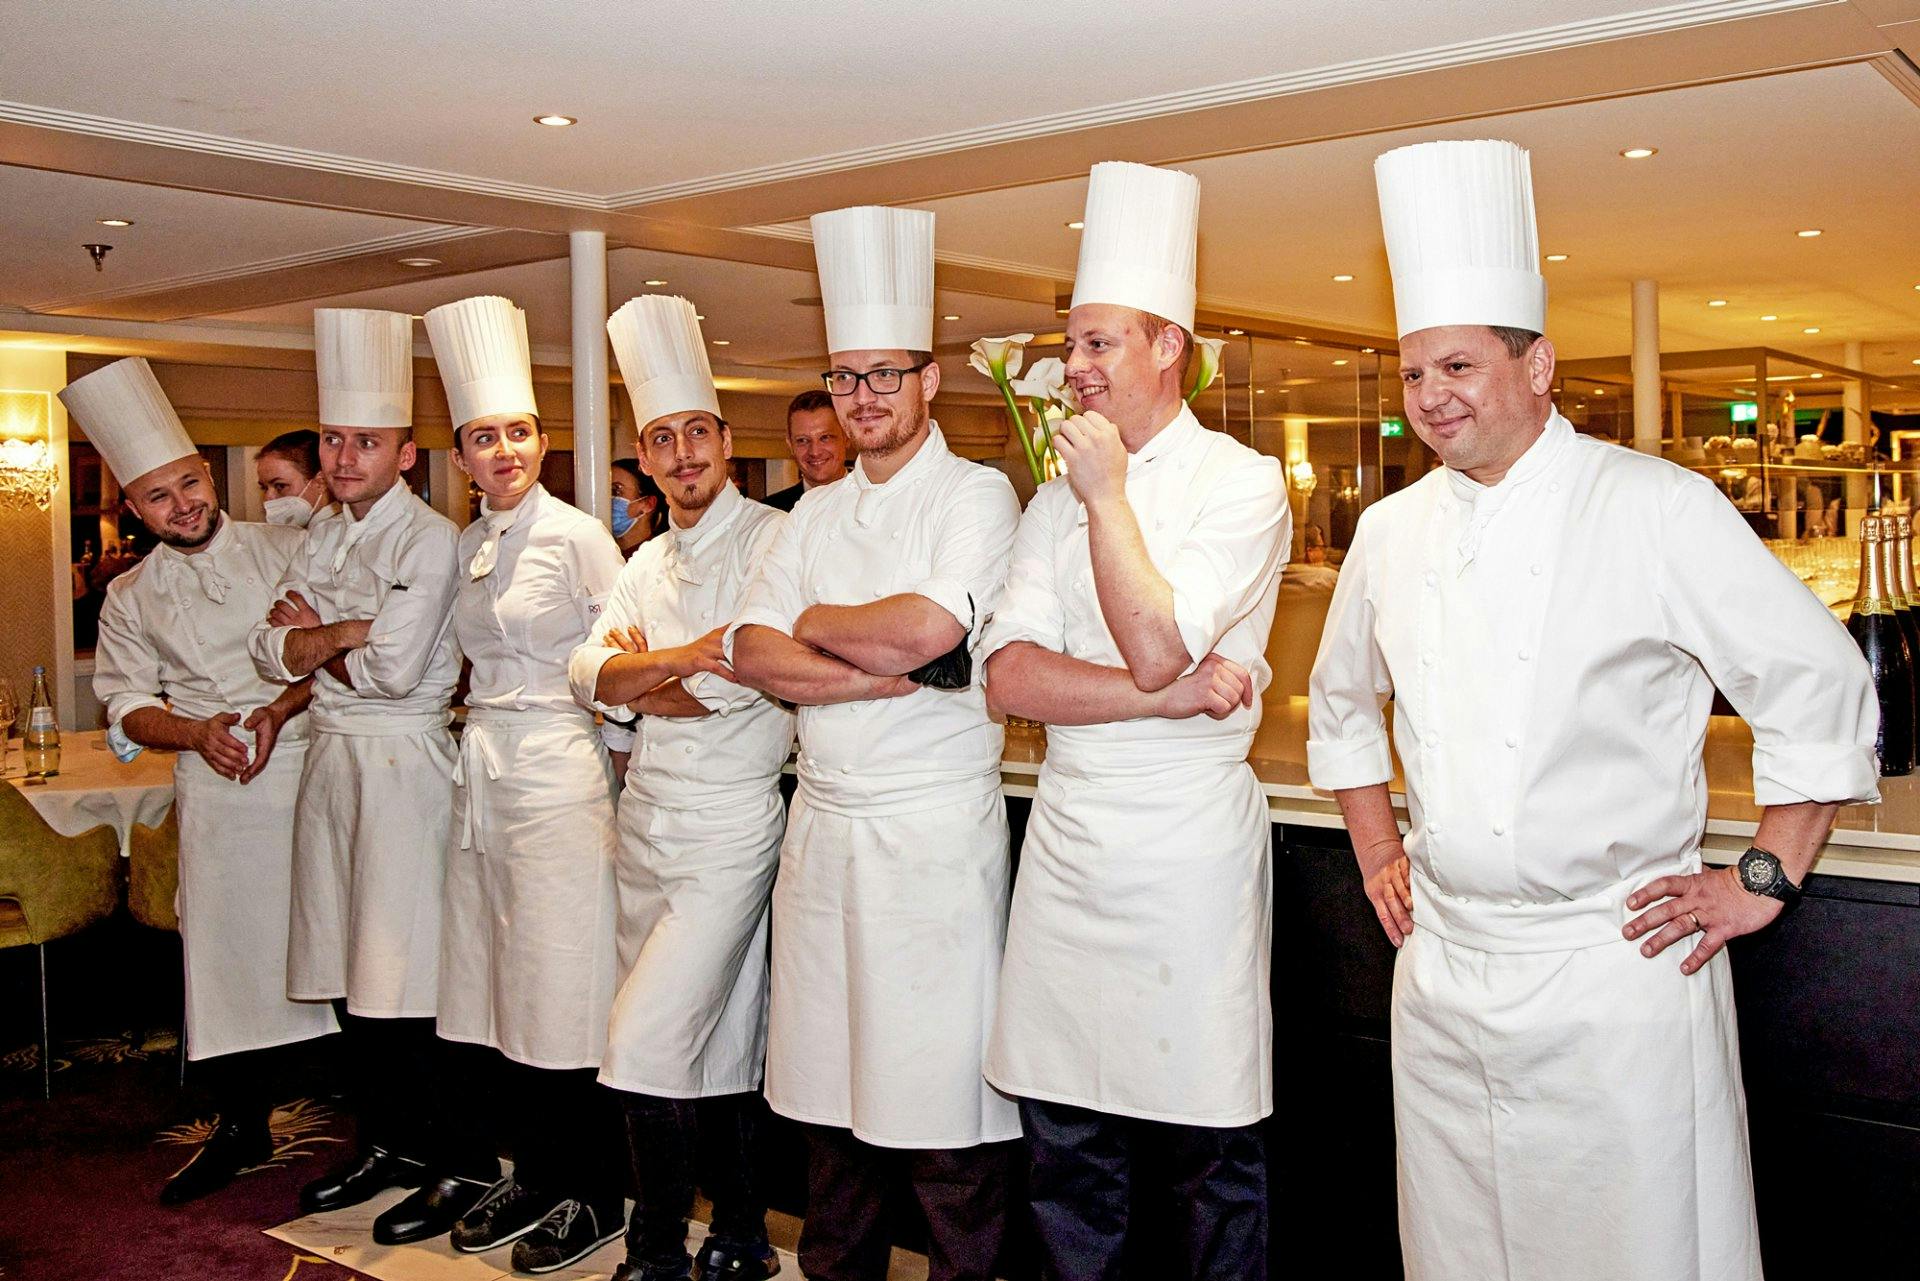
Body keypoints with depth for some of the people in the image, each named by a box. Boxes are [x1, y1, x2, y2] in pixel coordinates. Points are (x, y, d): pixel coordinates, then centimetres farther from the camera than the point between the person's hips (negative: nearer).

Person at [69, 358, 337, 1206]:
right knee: (220, 947, 6)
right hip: (213, 795, 3)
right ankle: (242, 1127, 24)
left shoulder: (286, 551, 3)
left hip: (308, 771, -2)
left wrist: (279, 707, -14)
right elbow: (128, 706, 9)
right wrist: (197, 732, -10)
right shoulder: (131, 597, 10)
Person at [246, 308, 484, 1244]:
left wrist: (315, 648, -2)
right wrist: (348, 632, -9)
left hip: (403, 756, -8)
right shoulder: (323, 537, 14)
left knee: (403, 979, -7)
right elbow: (270, 648, 9)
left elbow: (396, 667, -19)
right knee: (347, 970, 12)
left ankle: (462, 1163, 5)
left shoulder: (428, 538, -10)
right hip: (330, 754, 8)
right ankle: (389, 1142, 26)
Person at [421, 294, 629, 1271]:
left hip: (559, 773, -7)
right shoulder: (466, 546, 12)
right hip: (483, 771, 7)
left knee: (564, 993, -2)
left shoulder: (578, 537, -8)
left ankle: (592, 1197, 13)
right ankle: (534, 1177, 25)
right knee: (498, 992, 11)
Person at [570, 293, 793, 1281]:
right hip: (646, 817, 7)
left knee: (648, 1042, -10)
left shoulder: (771, 539, -8)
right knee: (712, 1047, 13)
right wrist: (681, 660, -12)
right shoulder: (648, 563, 16)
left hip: (730, 822, -7)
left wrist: (638, 676, -5)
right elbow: (587, 672, 6)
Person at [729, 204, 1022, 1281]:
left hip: (935, 829, -6)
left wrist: (816, 625, -3)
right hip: (824, 821, 6)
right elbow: (753, 652, 3)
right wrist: (888, 673, -12)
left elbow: (928, 627, -20)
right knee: (831, 1075, 13)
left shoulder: (977, 496, -4)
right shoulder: (818, 514, 14)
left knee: (940, 1084, -2)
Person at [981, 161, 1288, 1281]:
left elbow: (1153, 644, -21)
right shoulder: (1058, 496, 10)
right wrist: (1174, 693, -13)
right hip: (1066, 840, 5)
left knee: (1210, 1146, 4)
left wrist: (1109, 494, -12)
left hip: (1187, 843, -5)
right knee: (1064, 1142, 13)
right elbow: (1012, 679, -2)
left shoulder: (1242, 483, -6)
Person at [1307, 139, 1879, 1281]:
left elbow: (1825, 690, -6)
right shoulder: (1393, 531, 6)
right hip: (1441, 970, 5)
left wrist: (1763, 882, -6)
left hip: (1618, 970, -5)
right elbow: (1342, 705, 22)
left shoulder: (1660, 509, -9)